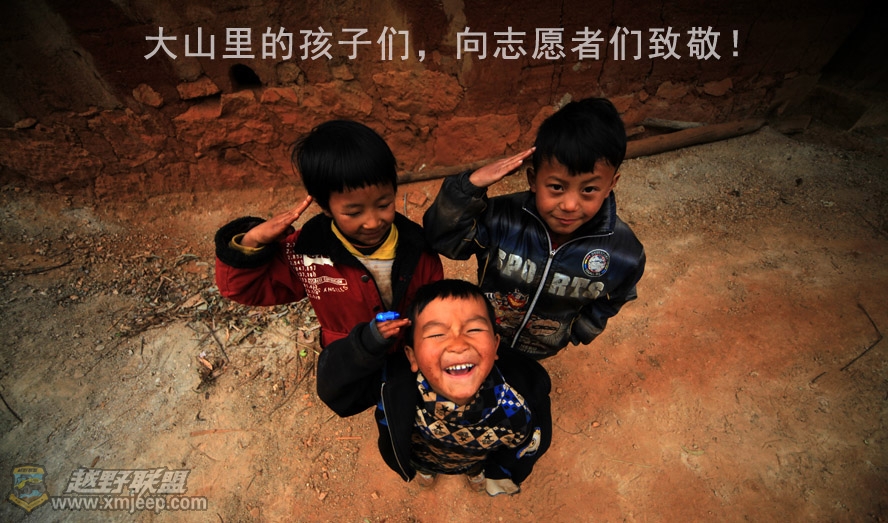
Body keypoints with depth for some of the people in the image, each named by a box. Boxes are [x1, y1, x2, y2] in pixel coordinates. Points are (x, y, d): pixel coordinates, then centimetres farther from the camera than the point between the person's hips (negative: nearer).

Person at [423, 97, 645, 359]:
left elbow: (608, 302, -7)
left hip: (544, 352, 1)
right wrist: (471, 185, -43)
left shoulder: (625, 254, -26)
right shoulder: (502, 219, -35)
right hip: (483, 336, -1)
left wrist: (578, 333, 8)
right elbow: (442, 237, -29)